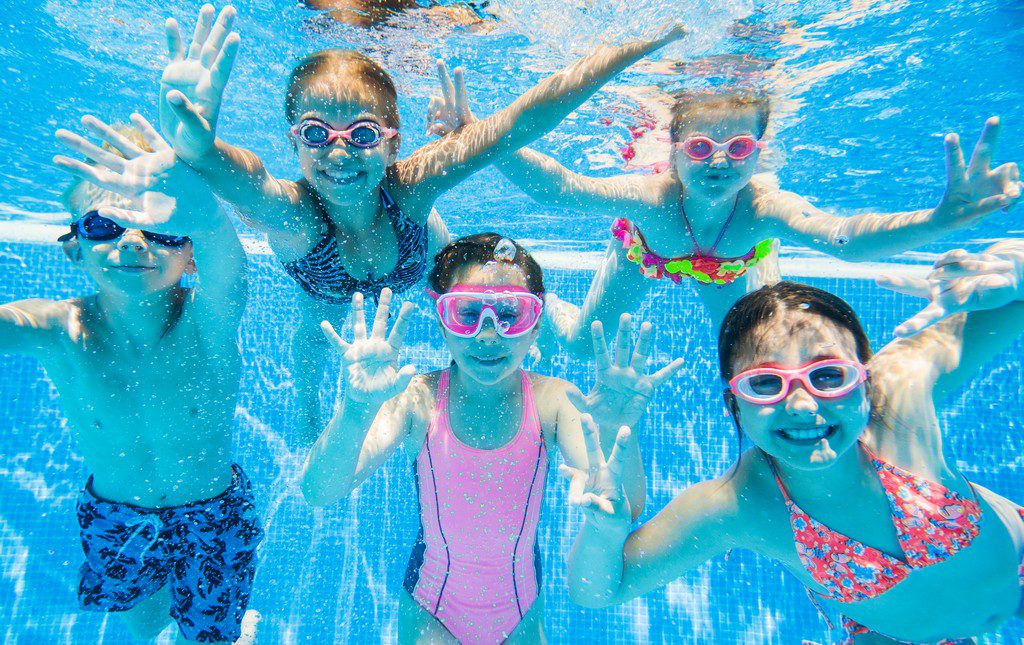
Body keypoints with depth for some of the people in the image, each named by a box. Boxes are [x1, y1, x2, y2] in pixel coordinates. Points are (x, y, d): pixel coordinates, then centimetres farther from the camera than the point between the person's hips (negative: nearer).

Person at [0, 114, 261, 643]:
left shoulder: (205, 319, -29)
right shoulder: (59, 331, -22)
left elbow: (222, 252, -51)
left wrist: (200, 212, -74)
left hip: (213, 516, -2)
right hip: (113, 519, 2)